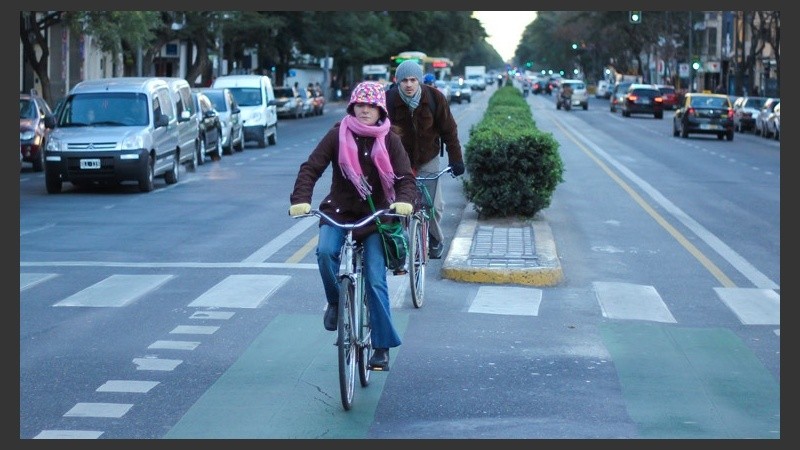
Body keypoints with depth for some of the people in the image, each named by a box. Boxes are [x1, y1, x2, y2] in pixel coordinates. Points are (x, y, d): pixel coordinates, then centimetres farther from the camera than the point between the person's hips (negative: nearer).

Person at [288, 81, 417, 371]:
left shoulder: (390, 140, 1)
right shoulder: (338, 135, -1)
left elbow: (406, 177, -6)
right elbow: (311, 167, -7)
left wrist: (404, 200, -29)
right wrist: (300, 199, -25)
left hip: (376, 216, 0)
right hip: (339, 212, 0)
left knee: (375, 281, -8)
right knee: (325, 251, -31)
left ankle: (382, 347, 1)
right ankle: (335, 301, -2)